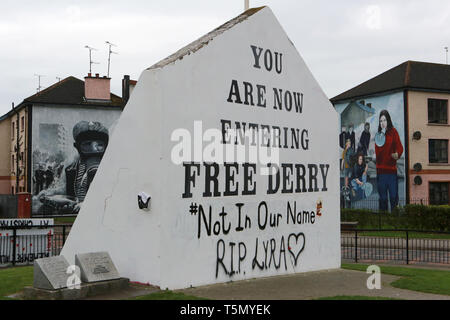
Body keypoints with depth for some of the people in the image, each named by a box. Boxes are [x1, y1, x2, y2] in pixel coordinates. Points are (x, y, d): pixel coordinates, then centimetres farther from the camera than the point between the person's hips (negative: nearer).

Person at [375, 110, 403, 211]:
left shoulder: (393, 132, 2)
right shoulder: (378, 134, 10)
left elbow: (400, 147, -4)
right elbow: (377, 152, 5)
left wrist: (397, 154, -25)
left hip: (392, 168, -3)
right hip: (381, 168, 3)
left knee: (393, 195, -3)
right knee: (382, 197, 8)